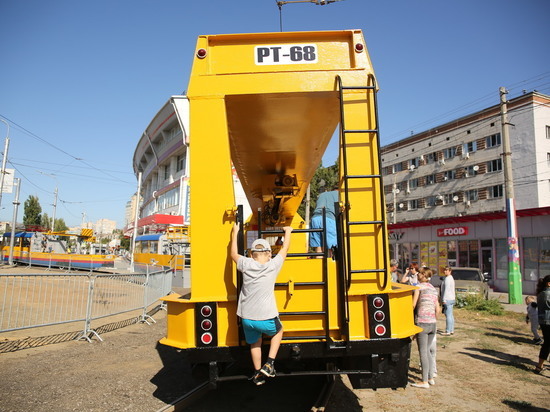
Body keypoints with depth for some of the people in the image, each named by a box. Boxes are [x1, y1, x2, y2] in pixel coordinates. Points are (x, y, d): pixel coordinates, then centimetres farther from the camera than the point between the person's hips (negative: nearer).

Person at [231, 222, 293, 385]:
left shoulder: (246, 265, -4)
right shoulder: (273, 266, -8)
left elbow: (234, 254, 15)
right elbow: (285, 249, 7)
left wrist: (235, 232, 25)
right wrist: (287, 232, 24)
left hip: (247, 318, 2)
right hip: (266, 318, -2)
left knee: (255, 343, 27)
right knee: (278, 331, 29)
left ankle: (258, 374, 35)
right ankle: (269, 364, 20)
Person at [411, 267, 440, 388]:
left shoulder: (419, 286, -5)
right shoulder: (434, 289, 16)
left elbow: (413, 304, -10)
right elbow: (437, 309, 16)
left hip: (422, 322, -7)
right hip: (432, 324, 7)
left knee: (423, 352, -2)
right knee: (427, 351, 17)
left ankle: (424, 382, 2)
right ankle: (431, 378, 22)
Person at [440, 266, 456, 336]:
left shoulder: (448, 279, -14)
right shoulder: (451, 278, 18)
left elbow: (446, 290, -19)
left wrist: (444, 299, -18)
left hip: (448, 299, -11)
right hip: (451, 299, 11)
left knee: (448, 315, -8)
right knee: (451, 315, 14)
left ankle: (448, 331, -6)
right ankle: (451, 330, 20)